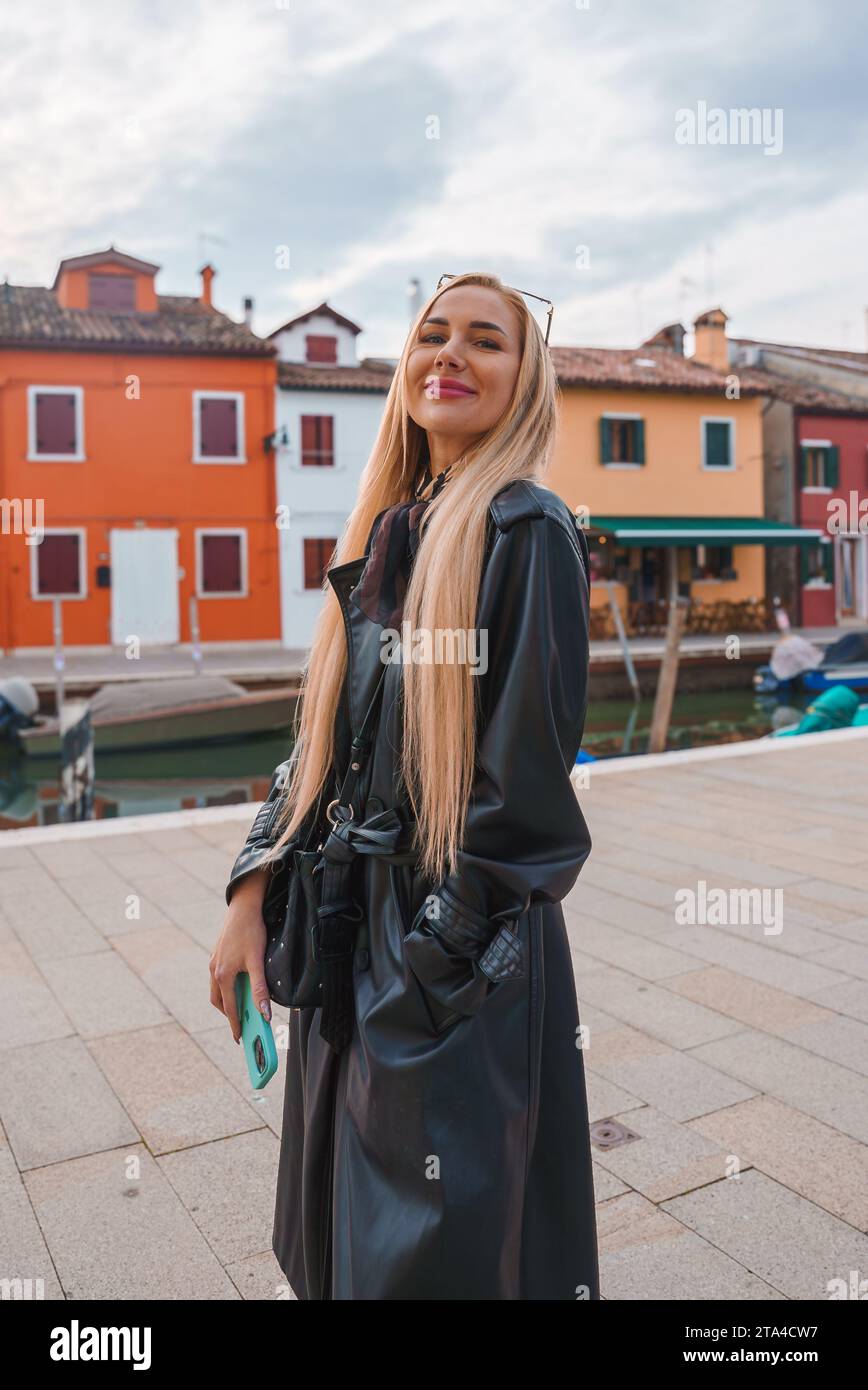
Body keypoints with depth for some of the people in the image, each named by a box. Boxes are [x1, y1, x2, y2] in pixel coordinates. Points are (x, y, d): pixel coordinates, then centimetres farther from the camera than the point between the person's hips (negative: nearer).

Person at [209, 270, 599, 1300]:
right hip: (349, 921, 7)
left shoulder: (526, 529, -13)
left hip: (461, 955, -7)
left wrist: (427, 966, -15)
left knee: (437, 1249, 11)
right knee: (339, 1234, 23)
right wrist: (254, 888, 2)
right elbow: (324, 734, 11)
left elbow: (527, 779, -17)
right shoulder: (388, 531, 10)